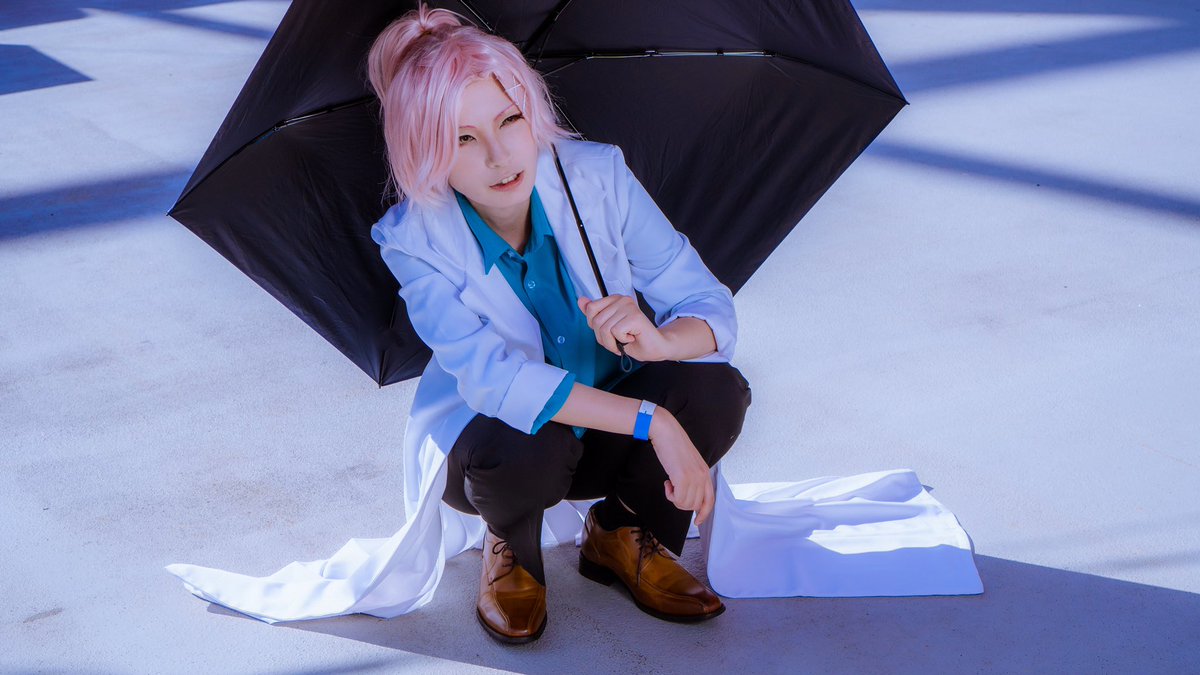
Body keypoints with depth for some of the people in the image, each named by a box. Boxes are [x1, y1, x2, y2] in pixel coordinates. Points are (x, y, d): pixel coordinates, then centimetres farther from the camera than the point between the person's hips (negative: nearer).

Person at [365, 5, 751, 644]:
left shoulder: (597, 176, -17)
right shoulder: (414, 239, -22)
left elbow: (713, 310, -16)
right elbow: (494, 378, -33)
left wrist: (658, 340, -42)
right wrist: (652, 421, -43)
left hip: (606, 431, 3)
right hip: (485, 441, -2)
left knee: (716, 390, -26)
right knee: (524, 448, -37)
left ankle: (619, 536, 3)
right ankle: (510, 549, 2)